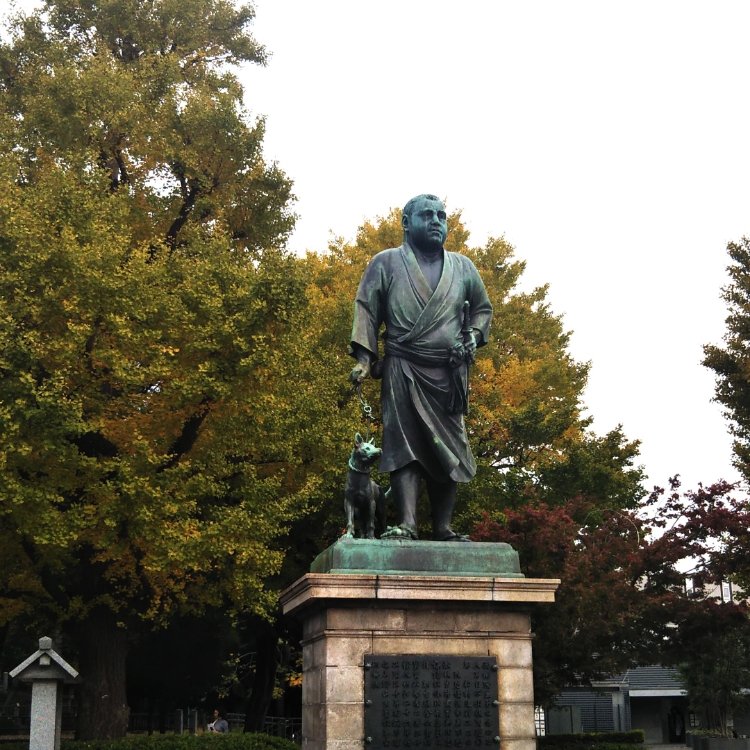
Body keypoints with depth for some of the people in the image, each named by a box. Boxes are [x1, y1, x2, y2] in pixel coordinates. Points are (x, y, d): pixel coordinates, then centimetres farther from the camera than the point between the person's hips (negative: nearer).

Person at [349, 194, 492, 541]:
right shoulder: (386, 263, 7)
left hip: (449, 373, 3)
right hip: (403, 370, -3)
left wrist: (472, 336, 4)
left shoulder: (463, 267, 16)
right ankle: (406, 525, -17)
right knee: (404, 445, -11)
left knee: (448, 449, 1)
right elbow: (366, 310, 2)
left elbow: (483, 308, 24)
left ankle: (443, 529, 4)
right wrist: (364, 358, -10)